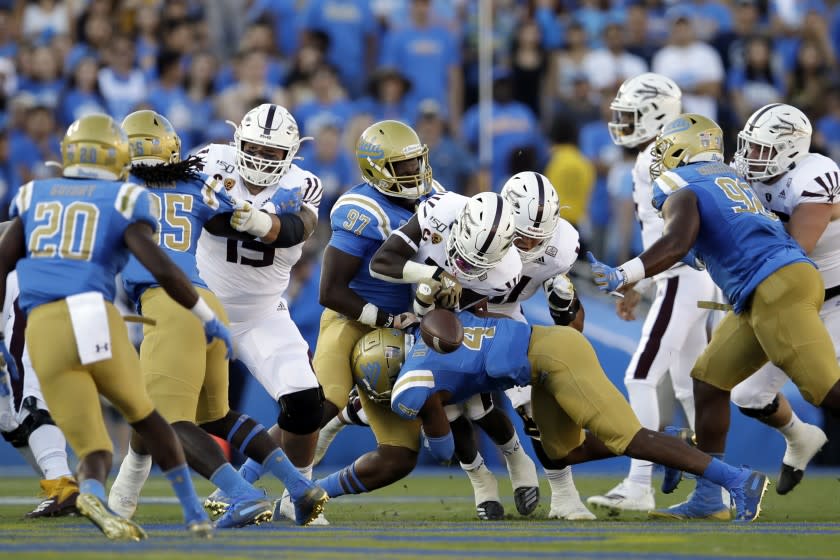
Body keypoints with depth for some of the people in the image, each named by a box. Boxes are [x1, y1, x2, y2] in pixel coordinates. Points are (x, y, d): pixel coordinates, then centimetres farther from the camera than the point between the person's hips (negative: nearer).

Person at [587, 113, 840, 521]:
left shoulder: (682, 189, 0)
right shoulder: (728, 178, 26)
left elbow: (678, 242, -19)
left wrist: (623, 276, -27)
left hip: (777, 287, -9)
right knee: (710, 379, 13)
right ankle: (709, 498, 14)